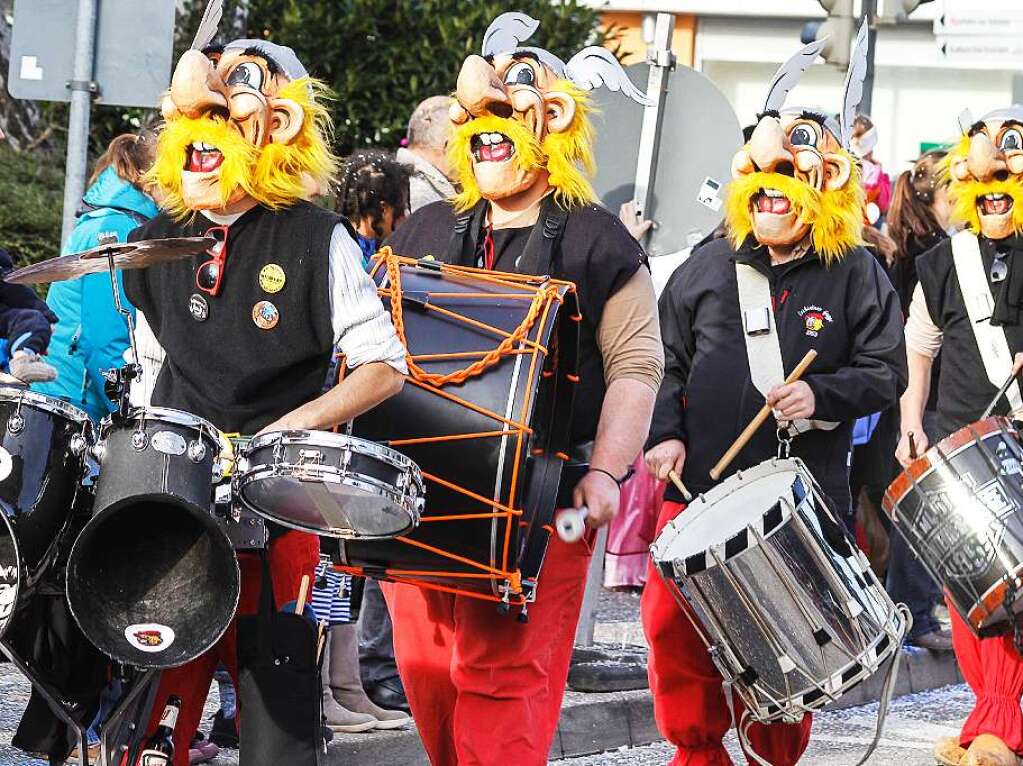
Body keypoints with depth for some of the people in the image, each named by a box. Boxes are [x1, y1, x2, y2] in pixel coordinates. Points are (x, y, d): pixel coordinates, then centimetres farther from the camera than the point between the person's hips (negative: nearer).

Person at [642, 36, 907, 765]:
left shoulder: (855, 276, 2)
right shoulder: (709, 267, 8)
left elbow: (886, 370, 1)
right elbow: (665, 357, 9)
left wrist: (821, 395, -16)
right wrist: (667, 432, -5)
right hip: (699, 485, 2)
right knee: (672, 622, -5)